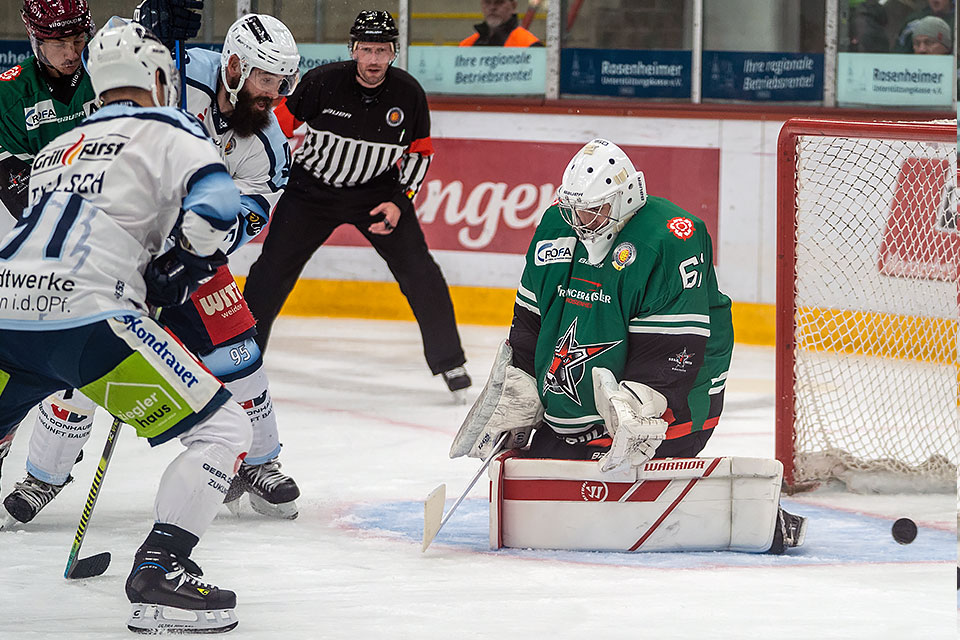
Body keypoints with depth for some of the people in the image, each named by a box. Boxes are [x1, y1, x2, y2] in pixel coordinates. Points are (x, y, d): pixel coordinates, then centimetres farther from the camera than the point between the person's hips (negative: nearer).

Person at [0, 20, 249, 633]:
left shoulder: (56, 150, 31)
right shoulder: (167, 129, 10)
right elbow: (214, 204, -8)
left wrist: (147, 278, 33)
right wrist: (187, 260, 11)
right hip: (85, 315, -7)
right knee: (223, 427, 0)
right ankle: (160, 572, -13)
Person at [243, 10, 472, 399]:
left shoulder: (408, 94, -13)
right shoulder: (322, 83, -20)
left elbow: (420, 152, -1)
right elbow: (279, 123, -7)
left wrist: (399, 201, -12)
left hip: (378, 190, 1)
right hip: (313, 187, -1)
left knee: (417, 270, -8)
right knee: (273, 266, -3)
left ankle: (448, 361, 4)